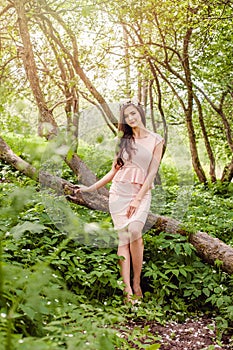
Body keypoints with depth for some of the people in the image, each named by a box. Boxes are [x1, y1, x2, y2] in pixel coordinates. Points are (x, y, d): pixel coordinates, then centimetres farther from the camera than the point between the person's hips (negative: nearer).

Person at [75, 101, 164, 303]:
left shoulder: (156, 140, 6)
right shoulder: (124, 141, 15)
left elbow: (152, 172, -1)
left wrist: (138, 199, -10)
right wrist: (90, 188, 15)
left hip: (142, 193, -3)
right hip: (119, 191, 3)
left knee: (134, 232, -25)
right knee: (123, 237, -8)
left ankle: (137, 284, -12)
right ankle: (127, 290, -10)